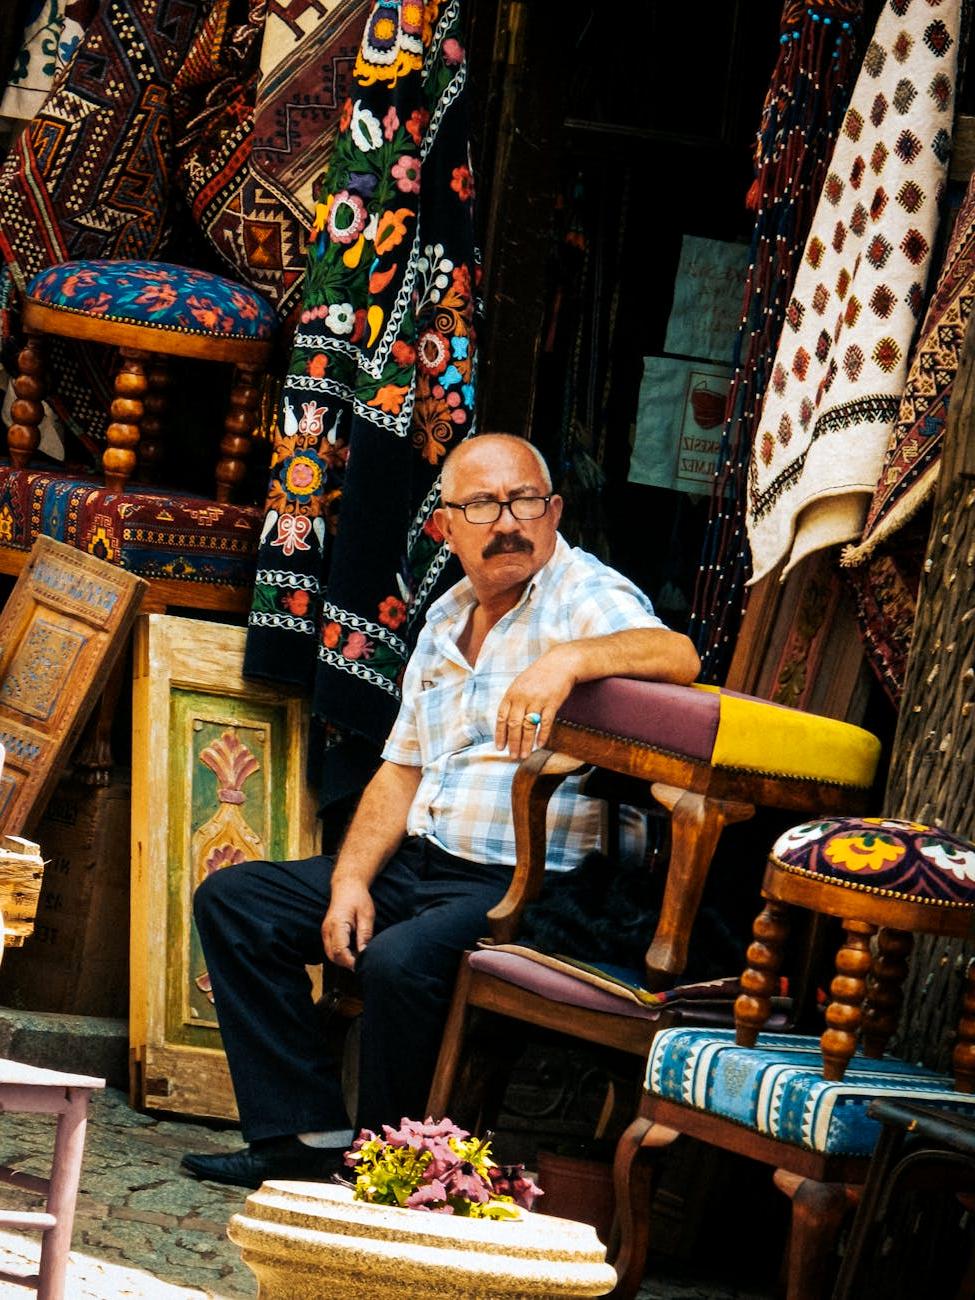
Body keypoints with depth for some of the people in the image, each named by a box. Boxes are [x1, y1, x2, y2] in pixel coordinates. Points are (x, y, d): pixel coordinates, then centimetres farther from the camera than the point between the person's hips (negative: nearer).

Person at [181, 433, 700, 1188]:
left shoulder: (586, 596, -10)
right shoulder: (448, 618, 15)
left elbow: (678, 657, -32)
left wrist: (566, 660, -48)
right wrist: (351, 879, 3)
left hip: (525, 885, -9)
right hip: (419, 865, 9)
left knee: (400, 960, -35)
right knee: (232, 901, 5)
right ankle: (310, 1135, 0)